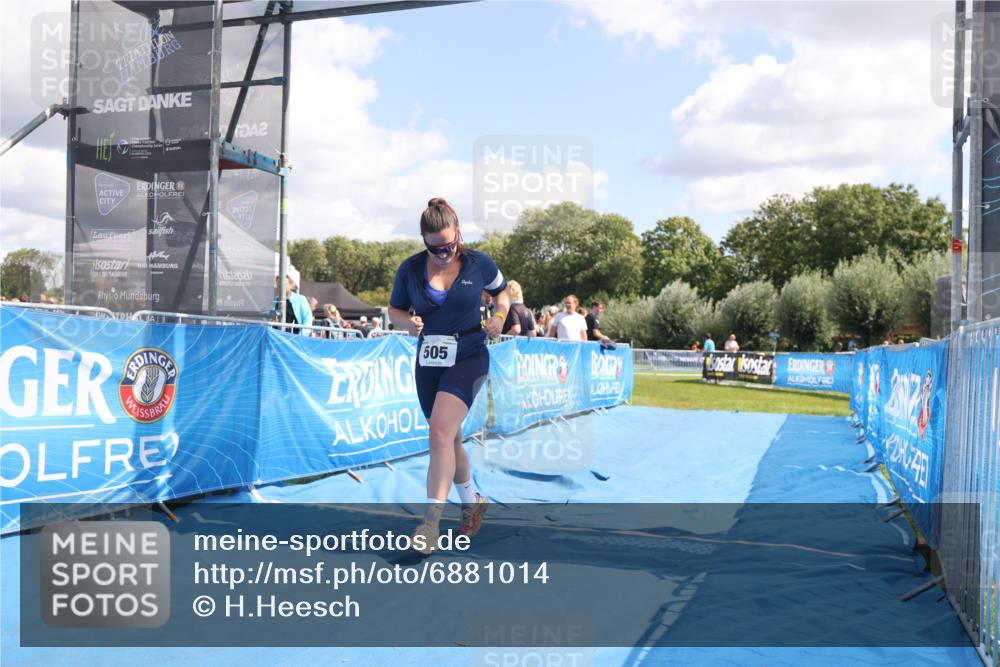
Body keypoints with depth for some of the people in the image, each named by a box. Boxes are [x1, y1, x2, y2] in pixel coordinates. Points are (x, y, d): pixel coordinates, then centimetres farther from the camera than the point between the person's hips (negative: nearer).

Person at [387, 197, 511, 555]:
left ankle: (430, 522, -19)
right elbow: (395, 309, 8)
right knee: (449, 439, 14)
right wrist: (408, 322, -14)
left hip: (469, 358, -4)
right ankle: (472, 501, 38)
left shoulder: (478, 263, -6)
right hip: (428, 363, 4)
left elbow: (502, 291, 12)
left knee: (440, 431, -22)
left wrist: (499, 316, -8)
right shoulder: (410, 269, -3)